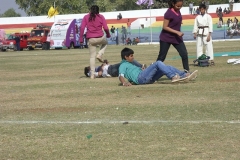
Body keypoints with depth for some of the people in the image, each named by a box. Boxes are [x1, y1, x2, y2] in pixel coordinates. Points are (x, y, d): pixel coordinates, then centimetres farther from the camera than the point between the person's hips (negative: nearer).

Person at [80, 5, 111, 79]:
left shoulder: (86, 17, 6)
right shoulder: (101, 17, 3)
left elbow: (82, 28, -4)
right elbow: (106, 28, -3)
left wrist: (81, 38, 0)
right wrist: (108, 35, 16)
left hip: (91, 39, 1)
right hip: (100, 38, -1)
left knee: (92, 56, 9)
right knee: (105, 42, 35)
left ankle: (92, 74, 3)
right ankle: (100, 55, 11)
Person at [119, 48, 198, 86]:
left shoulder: (131, 64, 34)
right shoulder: (123, 65, 8)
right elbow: (120, 76, -10)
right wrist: (124, 83, -29)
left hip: (147, 79, 9)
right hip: (140, 78, -9)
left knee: (168, 67, -3)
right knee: (158, 63, -22)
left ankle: (185, 75, -17)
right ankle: (173, 77, -36)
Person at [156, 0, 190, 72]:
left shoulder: (178, 11, 1)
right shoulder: (169, 13, -21)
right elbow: (165, 27, -21)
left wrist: (178, 33, 9)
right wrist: (177, 32, -24)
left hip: (176, 37, 6)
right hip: (166, 38, -6)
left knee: (184, 54, -5)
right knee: (161, 57, 3)